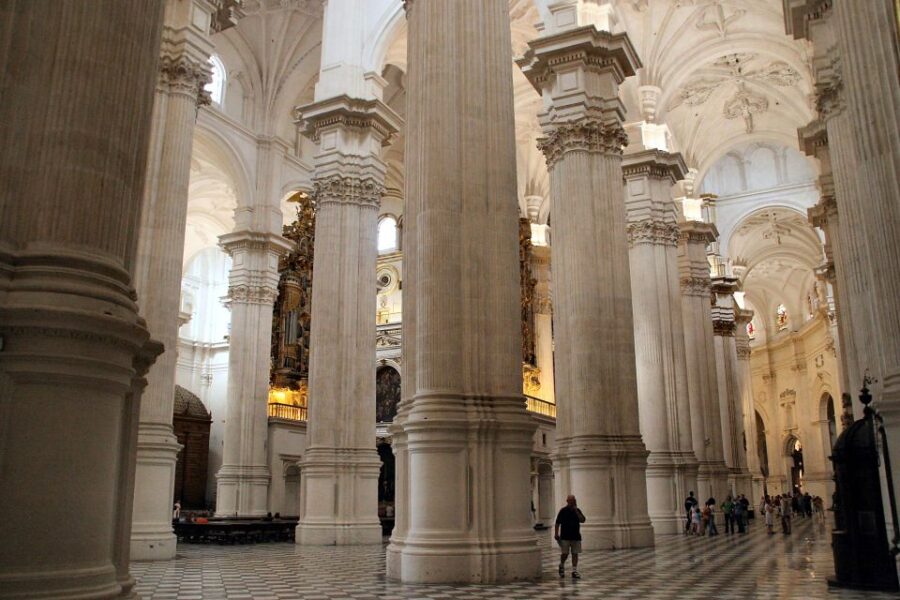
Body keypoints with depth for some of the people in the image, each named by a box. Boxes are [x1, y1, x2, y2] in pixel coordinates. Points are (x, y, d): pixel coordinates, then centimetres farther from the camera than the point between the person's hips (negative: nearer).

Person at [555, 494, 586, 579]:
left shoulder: (577, 510, 7)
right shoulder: (563, 511, -3)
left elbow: (582, 520, -6)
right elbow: (557, 523, -1)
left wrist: (576, 511, -12)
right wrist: (556, 534, -7)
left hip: (576, 536, 3)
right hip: (565, 537, -3)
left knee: (575, 554, 1)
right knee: (565, 553, -4)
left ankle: (574, 571, 7)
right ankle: (561, 566, 24)